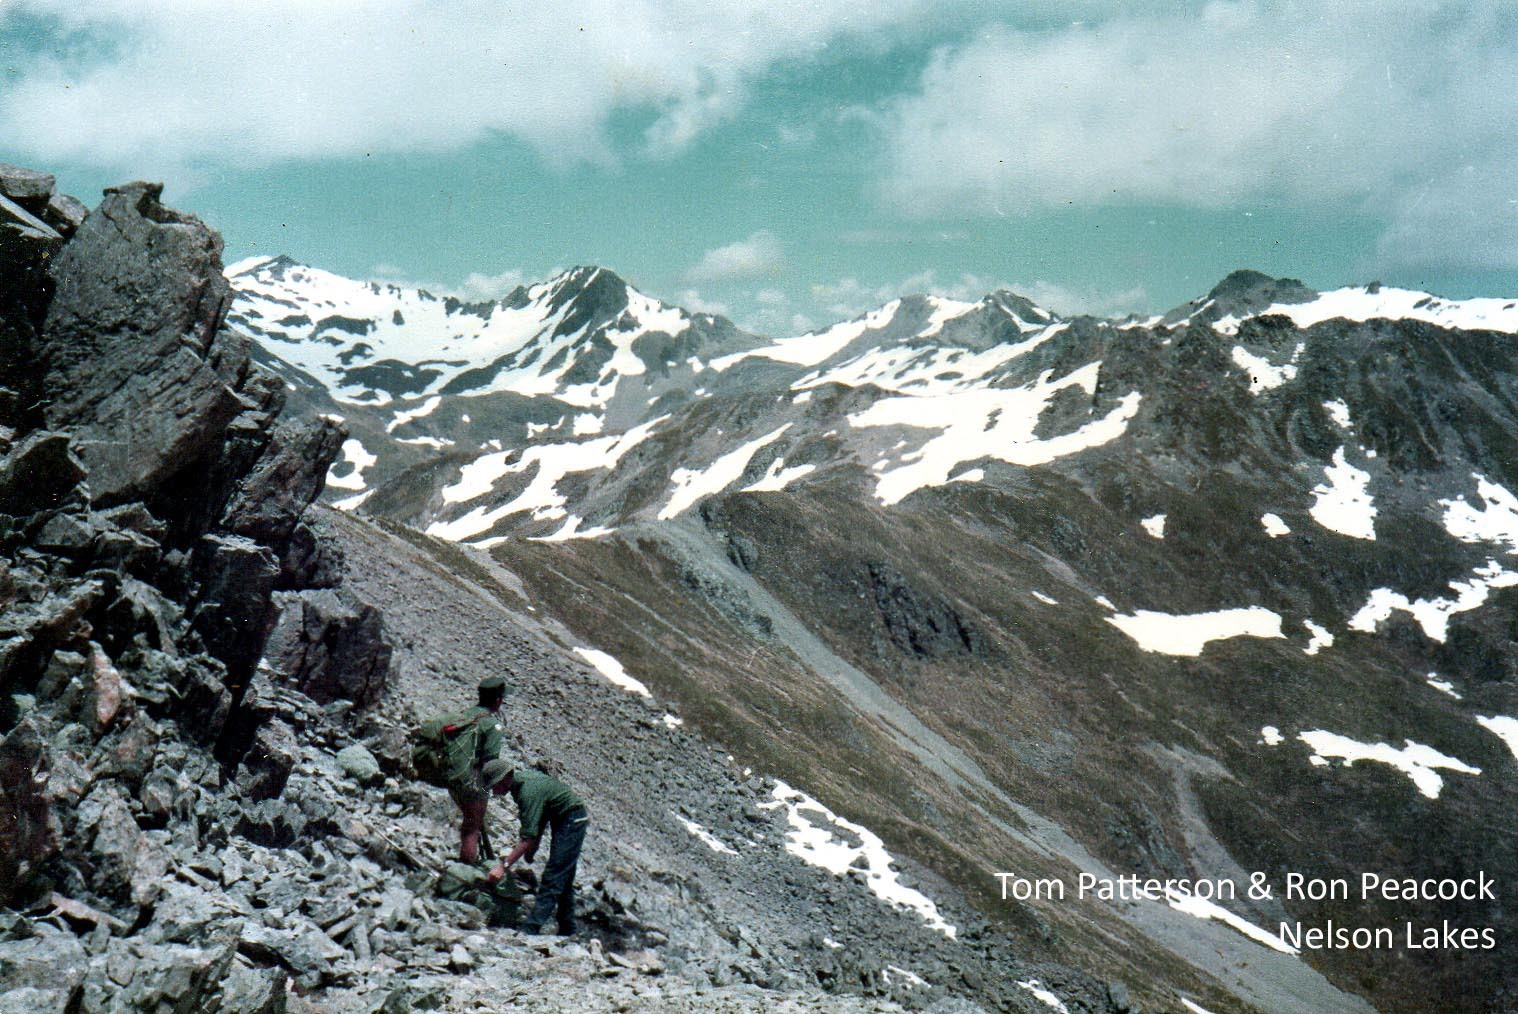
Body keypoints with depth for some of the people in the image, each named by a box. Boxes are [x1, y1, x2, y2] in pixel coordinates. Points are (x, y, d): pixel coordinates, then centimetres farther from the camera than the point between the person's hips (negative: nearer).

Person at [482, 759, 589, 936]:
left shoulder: (528, 791, -28)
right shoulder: (522, 775, 1)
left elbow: (528, 837, -31)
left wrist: (503, 865, -31)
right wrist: (533, 846, 11)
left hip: (571, 820, -11)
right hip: (563, 821, 11)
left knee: (553, 879, -12)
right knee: (563, 879, 15)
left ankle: (530, 929, -15)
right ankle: (567, 930, 22)